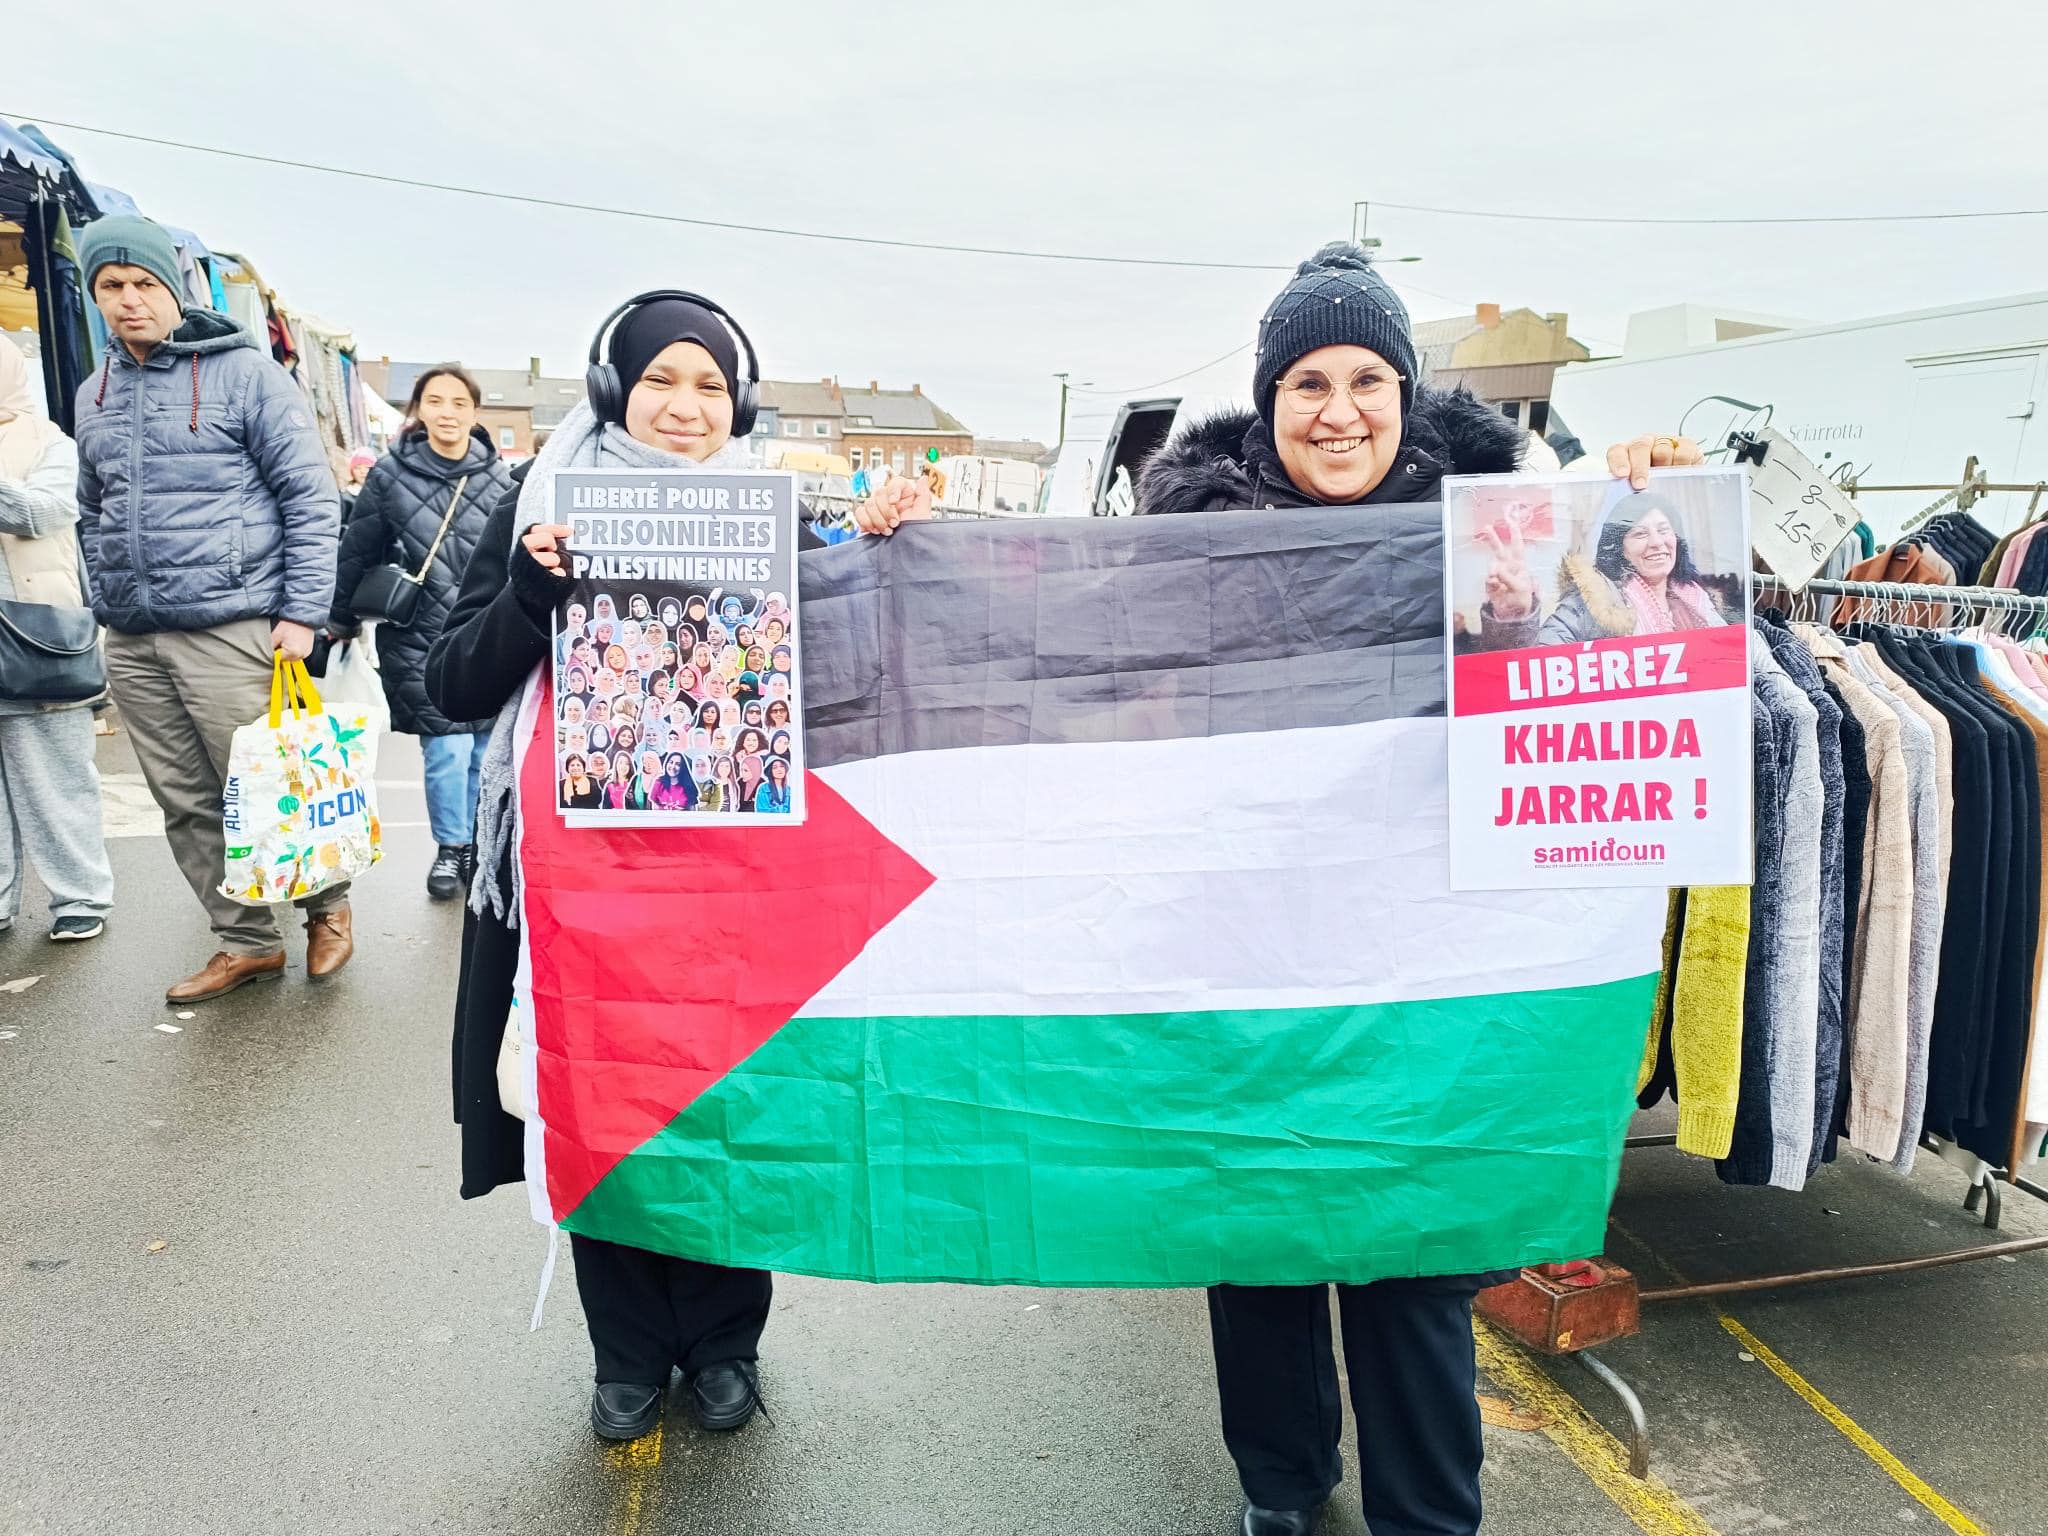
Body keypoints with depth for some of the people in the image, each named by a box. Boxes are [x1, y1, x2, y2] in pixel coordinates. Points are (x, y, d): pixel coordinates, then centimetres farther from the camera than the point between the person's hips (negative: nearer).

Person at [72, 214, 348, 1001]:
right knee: (186, 804, 9)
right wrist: (108, 607, 15)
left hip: (230, 631, -6)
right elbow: (92, 516, 24)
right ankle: (246, 942, 21)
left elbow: (310, 498, -7)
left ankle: (327, 907, 22)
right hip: (132, 643, 6)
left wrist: (301, 612, -12)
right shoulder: (92, 396, 15)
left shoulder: (246, 374, -3)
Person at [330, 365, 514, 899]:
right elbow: (357, 554, 6)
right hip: (422, 639, -2)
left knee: (487, 749, 6)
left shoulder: (499, 476, 2)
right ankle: (450, 848, 16)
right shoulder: (391, 475, -2)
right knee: (448, 749, -6)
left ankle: (480, 845, 25)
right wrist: (341, 622, 13)